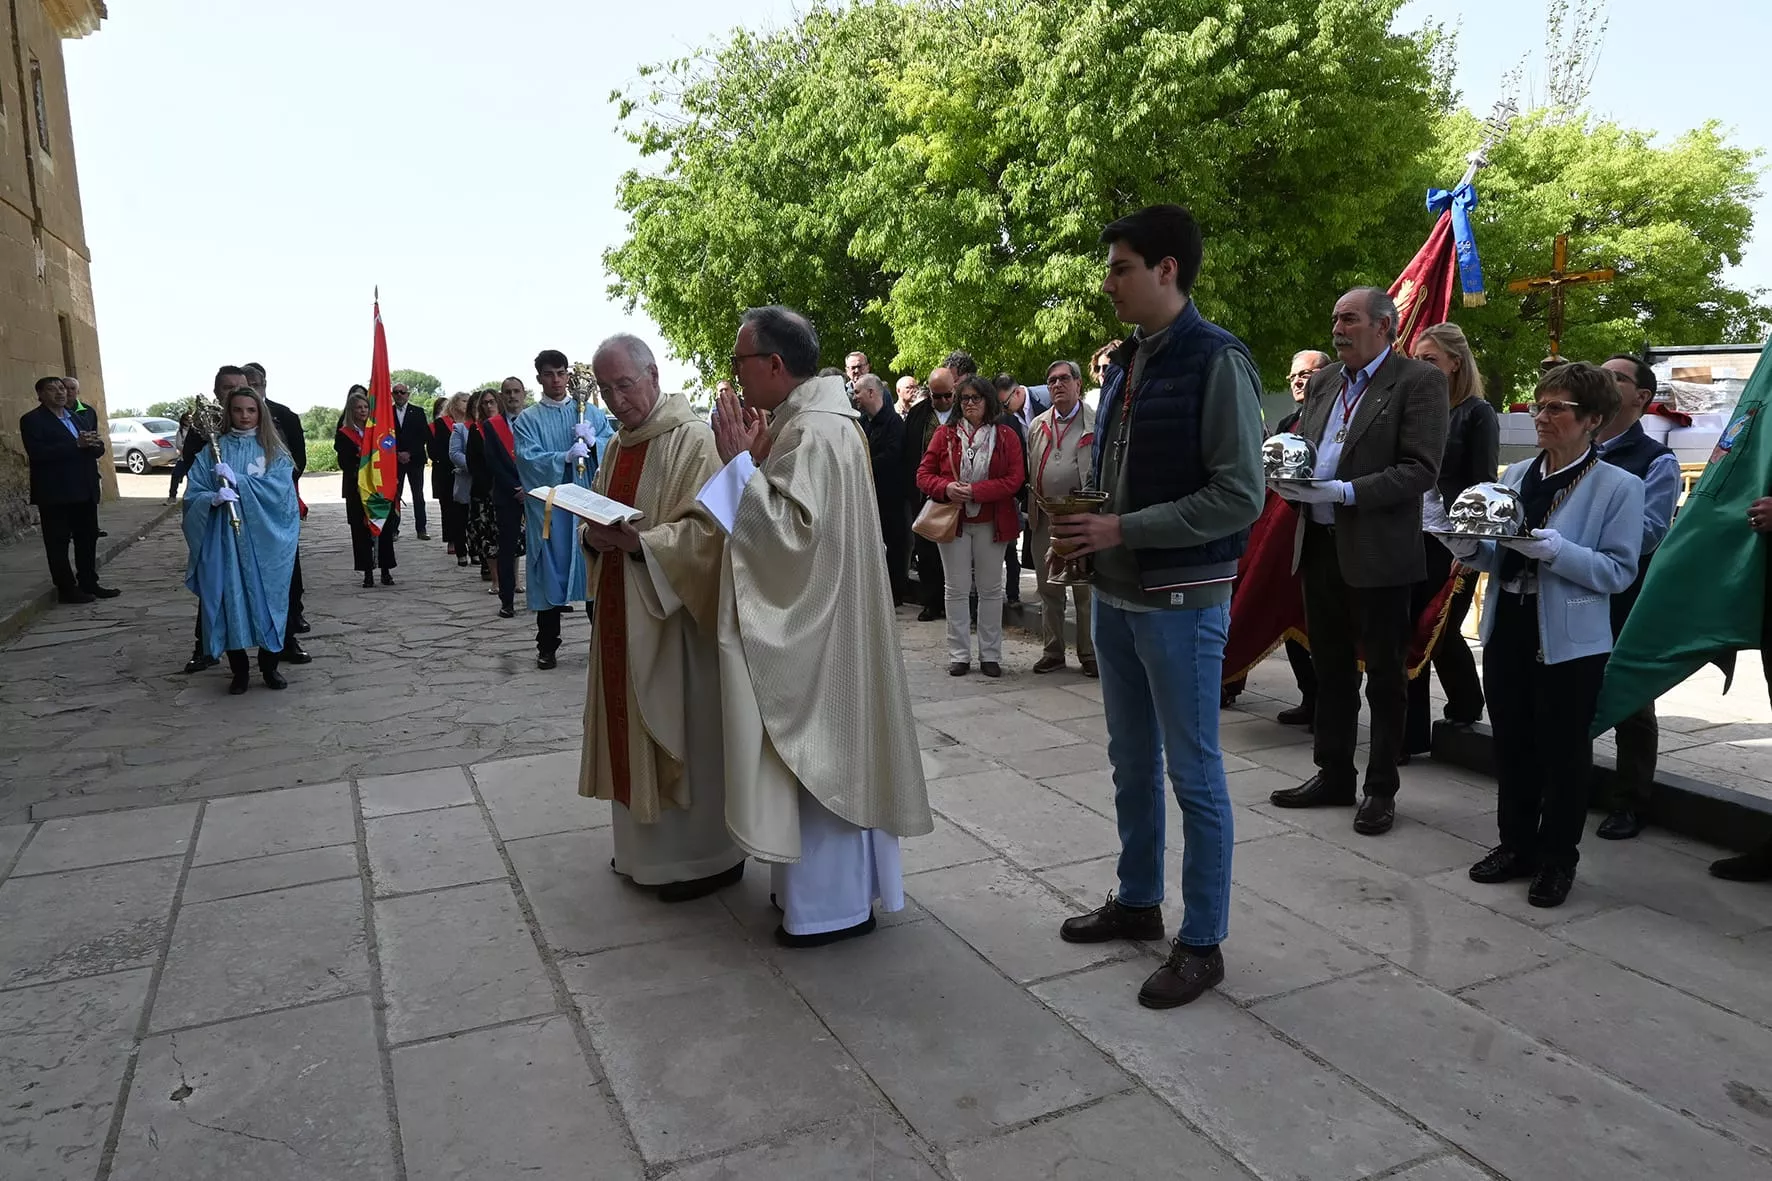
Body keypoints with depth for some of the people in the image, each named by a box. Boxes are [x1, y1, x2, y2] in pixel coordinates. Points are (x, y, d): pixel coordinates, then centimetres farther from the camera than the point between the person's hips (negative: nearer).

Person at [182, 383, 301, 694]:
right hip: (226, 539, 1)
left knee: (267, 599, 2)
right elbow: (193, 495, 1)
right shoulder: (213, 450, 7)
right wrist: (214, 498, -20)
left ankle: (269, 666, 16)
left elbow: (279, 489, -9)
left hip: (265, 539, 0)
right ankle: (239, 670, 13)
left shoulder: (274, 450, 6)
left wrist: (237, 480, -19)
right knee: (231, 599, 1)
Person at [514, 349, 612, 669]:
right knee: (550, 575, 3)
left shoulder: (591, 412, 11)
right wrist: (566, 457, -25)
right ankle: (547, 646, 13)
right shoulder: (528, 420, 5)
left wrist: (593, 441, -18)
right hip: (548, 508, -1)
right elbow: (529, 460, -10)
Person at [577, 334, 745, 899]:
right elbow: (597, 515, 17)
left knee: (683, 731, 0)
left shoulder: (692, 439, -11)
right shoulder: (617, 446, 14)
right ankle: (646, 845, 29)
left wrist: (641, 541, -29)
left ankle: (707, 856, 13)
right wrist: (595, 536, -5)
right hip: (621, 610, 8)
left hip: (671, 613, -8)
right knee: (631, 727, 14)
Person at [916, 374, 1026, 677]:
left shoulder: (1006, 435, 1)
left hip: (991, 523, 0)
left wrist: (975, 491, -18)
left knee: (990, 589, 7)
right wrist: (946, 488, -19)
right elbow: (924, 474, 2)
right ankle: (959, 655, 13)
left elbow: (1015, 479, -8)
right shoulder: (945, 434, 4)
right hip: (952, 520, 1)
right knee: (957, 589, 5)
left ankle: (990, 655, 16)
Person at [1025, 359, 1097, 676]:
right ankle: (1053, 651, 21)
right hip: (1044, 519, 4)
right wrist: (1030, 509, 5)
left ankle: (1089, 654, 13)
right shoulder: (1037, 426, 12)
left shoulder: (1096, 423, -2)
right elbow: (1028, 471, 14)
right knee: (1048, 590, 11)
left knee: (1086, 590, 3)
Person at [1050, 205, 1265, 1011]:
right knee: (1131, 763, 18)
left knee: (1193, 774, 4)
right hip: (1116, 594, 8)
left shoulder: (1217, 362, -13)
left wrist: (1121, 530, -19)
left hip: (1181, 601, -8)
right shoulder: (1124, 362, 10)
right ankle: (1137, 902, 35)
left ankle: (1202, 943, 19)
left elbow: (1239, 496, -18)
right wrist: (1083, 525, -1)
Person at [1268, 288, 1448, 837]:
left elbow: (1421, 469, -16)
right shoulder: (1323, 381, 13)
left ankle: (1381, 788, 18)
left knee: (1385, 677, 6)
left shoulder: (1419, 381, -7)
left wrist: (1346, 492, -23)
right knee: (1330, 668, 15)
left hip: (1378, 552, -6)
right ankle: (1333, 774, 28)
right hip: (1319, 545, 7)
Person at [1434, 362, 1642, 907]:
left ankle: (1557, 859, 23)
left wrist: (1555, 550, -26)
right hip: (1506, 628, 5)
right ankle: (1516, 844, 29)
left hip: (1569, 641, -5)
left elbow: (1619, 571, -12)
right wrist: (1470, 546, -10)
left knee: (1563, 751, 7)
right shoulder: (1516, 474, 7)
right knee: (1511, 744, 14)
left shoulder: (1619, 487, -7)